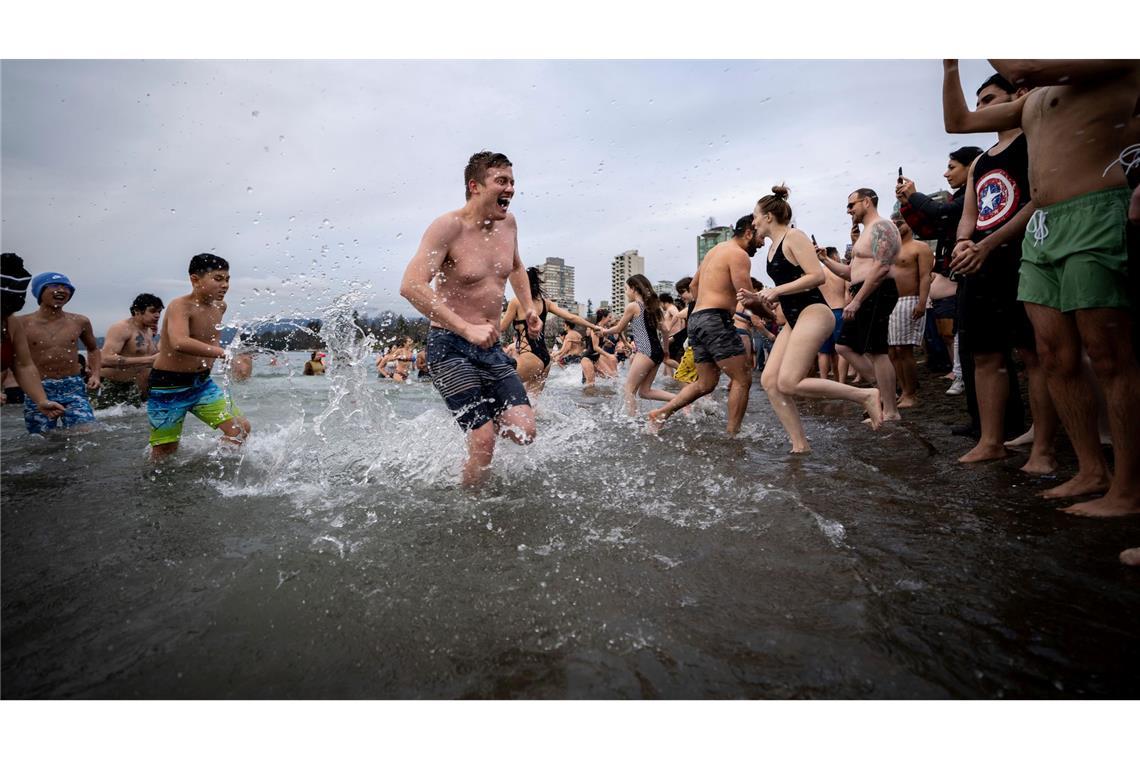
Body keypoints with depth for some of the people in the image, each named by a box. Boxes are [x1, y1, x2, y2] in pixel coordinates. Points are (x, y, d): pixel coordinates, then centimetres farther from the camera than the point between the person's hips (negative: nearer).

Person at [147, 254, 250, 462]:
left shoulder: (220, 306, 1)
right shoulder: (180, 306, -21)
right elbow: (180, 343, -42)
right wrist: (222, 352, -49)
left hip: (202, 383, 6)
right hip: (168, 387, -6)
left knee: (241, 428, -2)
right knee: (165, 453, 1)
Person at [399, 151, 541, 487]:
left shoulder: (508, 223, 7)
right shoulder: (449, 226, -14)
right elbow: (411, 286, -26)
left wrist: (529, 308, 16)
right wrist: (468, 329, -30)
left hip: (491, 347, 6)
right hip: (450, 346, -6)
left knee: (524, 431, -5)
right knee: (484, 442, -13)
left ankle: (474, 416, 26)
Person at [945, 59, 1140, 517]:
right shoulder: (1033, 98, 24)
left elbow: (1023, 68, -17)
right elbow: (957, 121, 29)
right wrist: (950, 65, 23)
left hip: (1095, 219, -8)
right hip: (1041, 231, 9)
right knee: (1055, 360, 6)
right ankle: (1091, 471, 14)